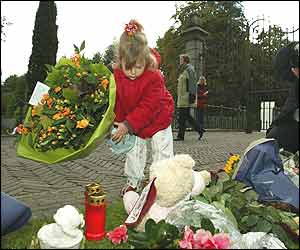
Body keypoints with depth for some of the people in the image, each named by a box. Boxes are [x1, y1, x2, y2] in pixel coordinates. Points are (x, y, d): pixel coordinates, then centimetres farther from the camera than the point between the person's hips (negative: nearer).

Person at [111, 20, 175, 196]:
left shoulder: (154, 77, -31)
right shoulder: (117, 75, -17)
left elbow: (148, 107, -32)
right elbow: (116, 101, -5)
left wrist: (127, 124, -36)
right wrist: (118, 121, -12)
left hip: (157, 118, -4)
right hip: (130, 121, 4)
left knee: (162, 150, 5)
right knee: (133, 150, 12)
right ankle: (134, 181, 31)